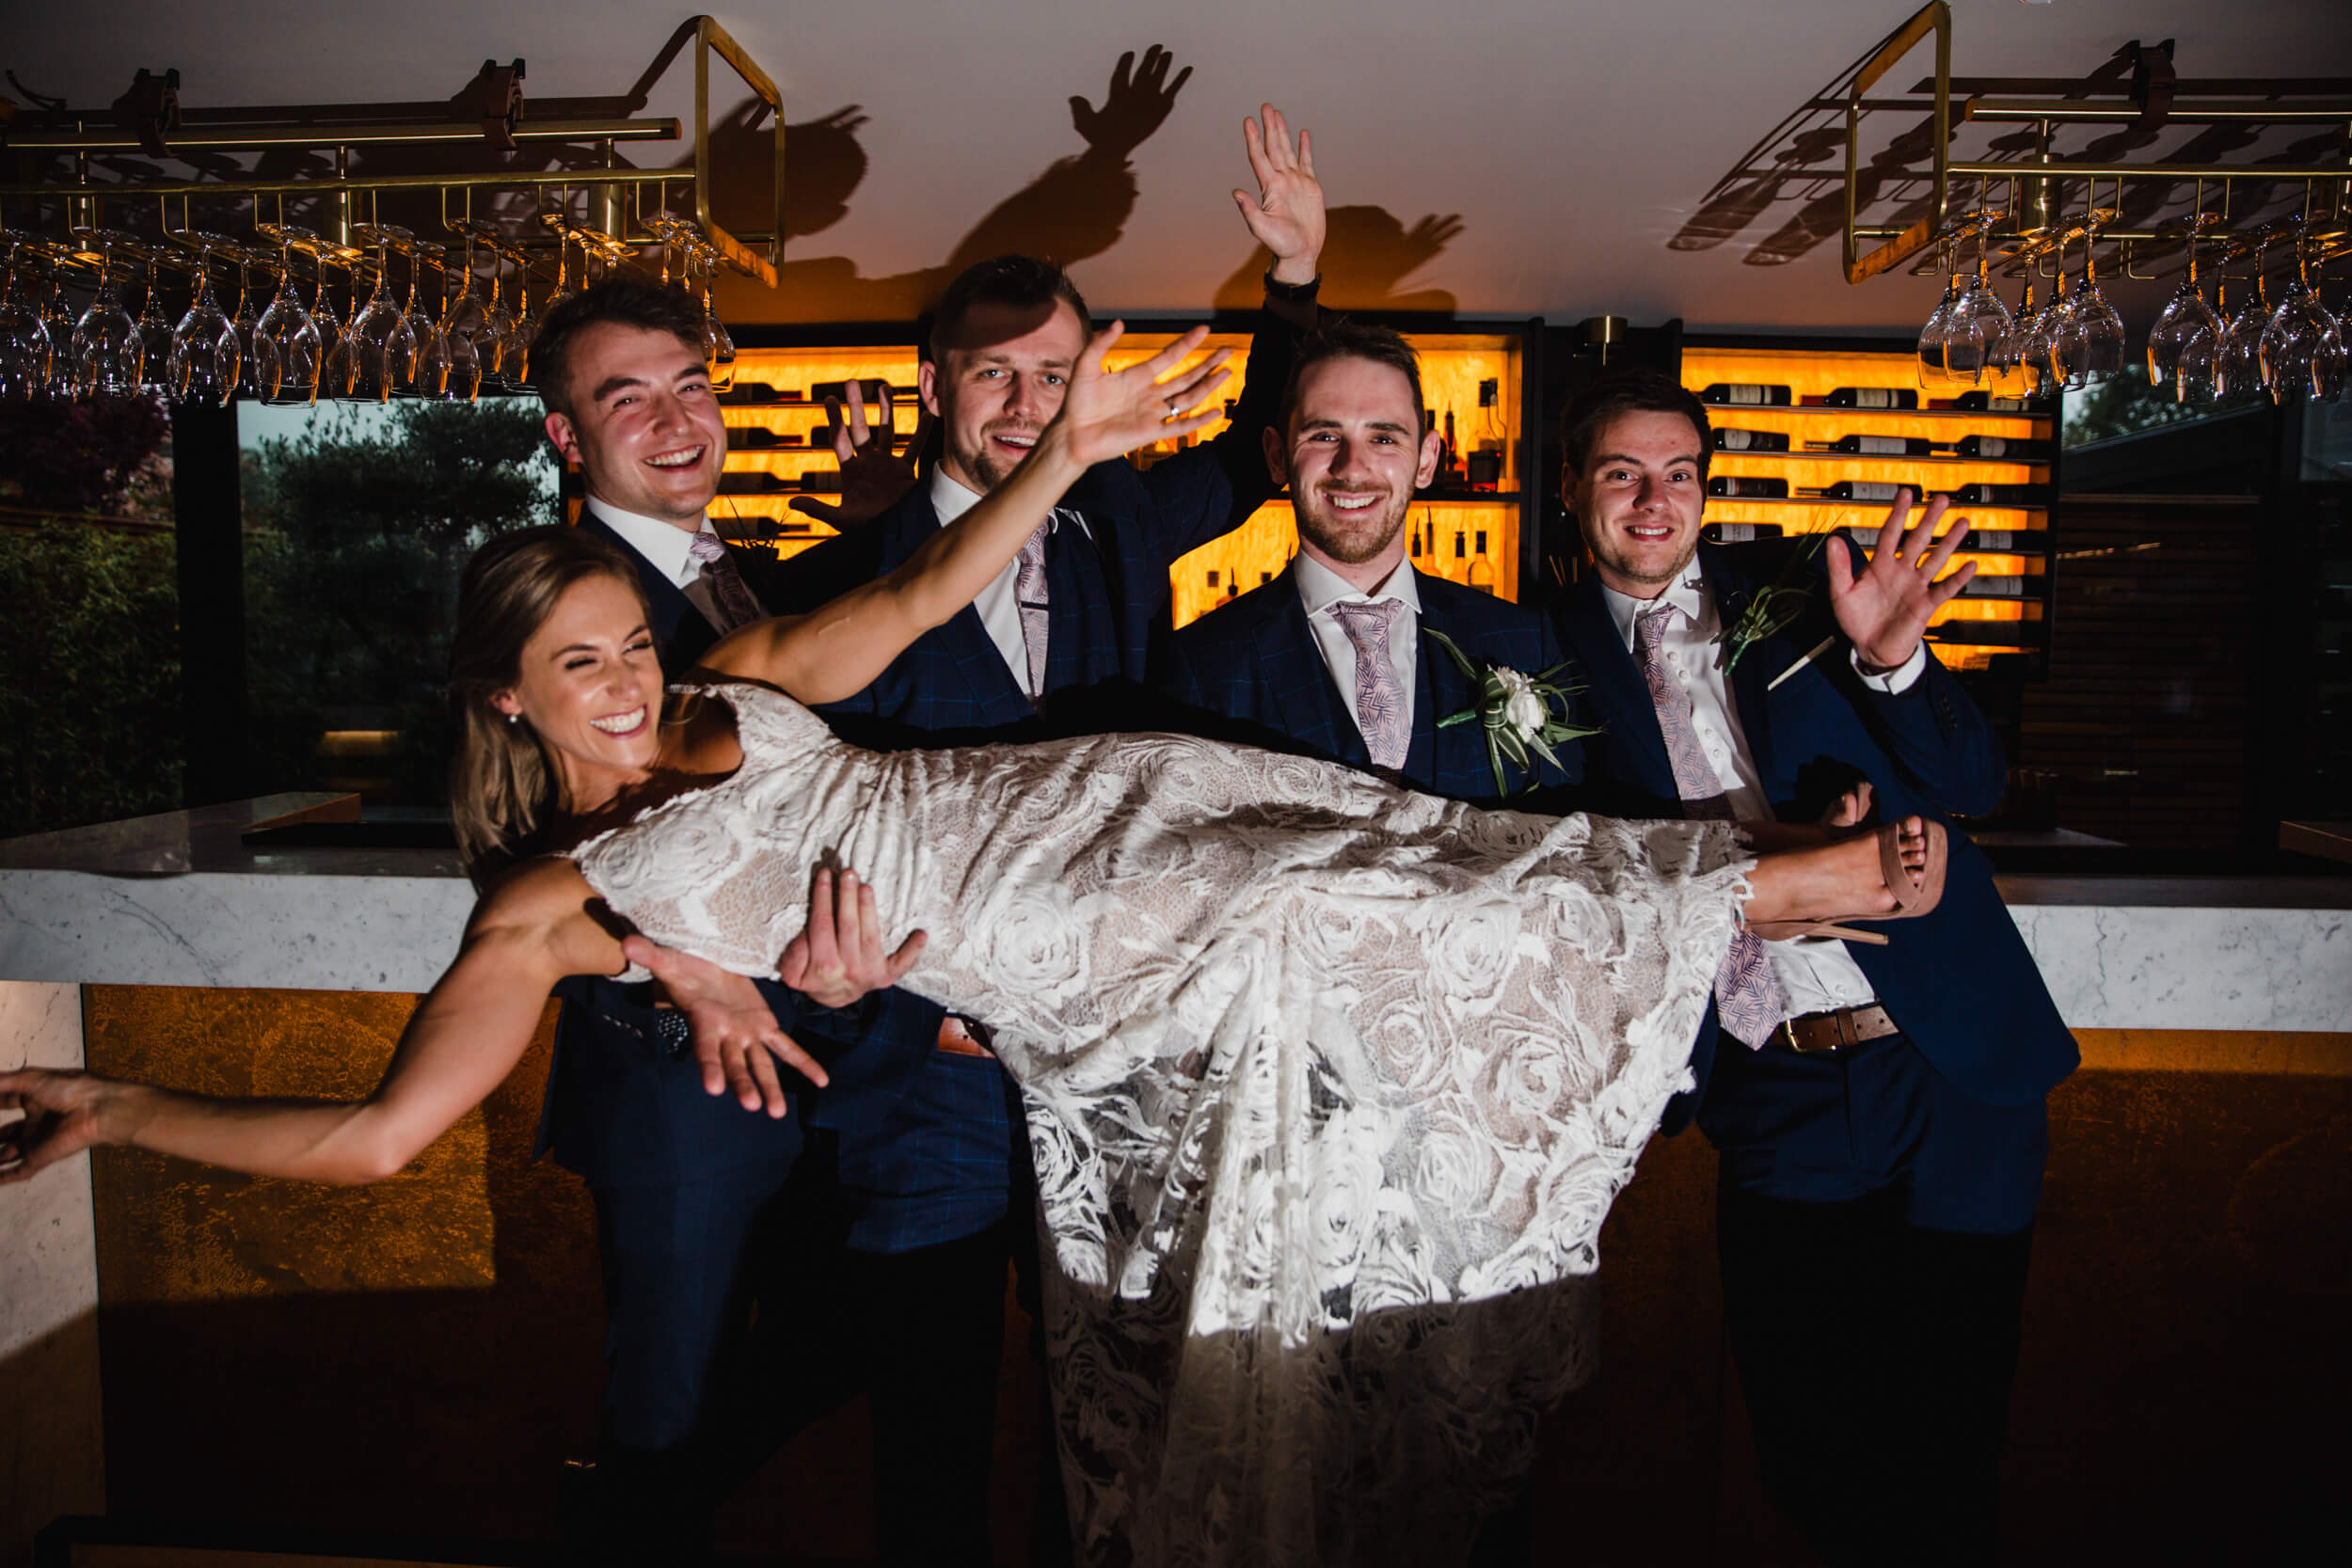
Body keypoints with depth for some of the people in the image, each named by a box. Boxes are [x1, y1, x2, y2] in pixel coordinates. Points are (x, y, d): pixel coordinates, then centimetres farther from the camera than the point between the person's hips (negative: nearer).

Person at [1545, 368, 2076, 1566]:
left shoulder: (1797, 611, 4)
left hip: (1945, 1072, 0)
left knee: (1945, 1437, 6)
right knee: (1807, 1451, 6)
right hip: (1774, 1099, 0)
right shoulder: (1562, 664, 3)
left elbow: (1973, 782, -3)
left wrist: (1890, 659, -21)